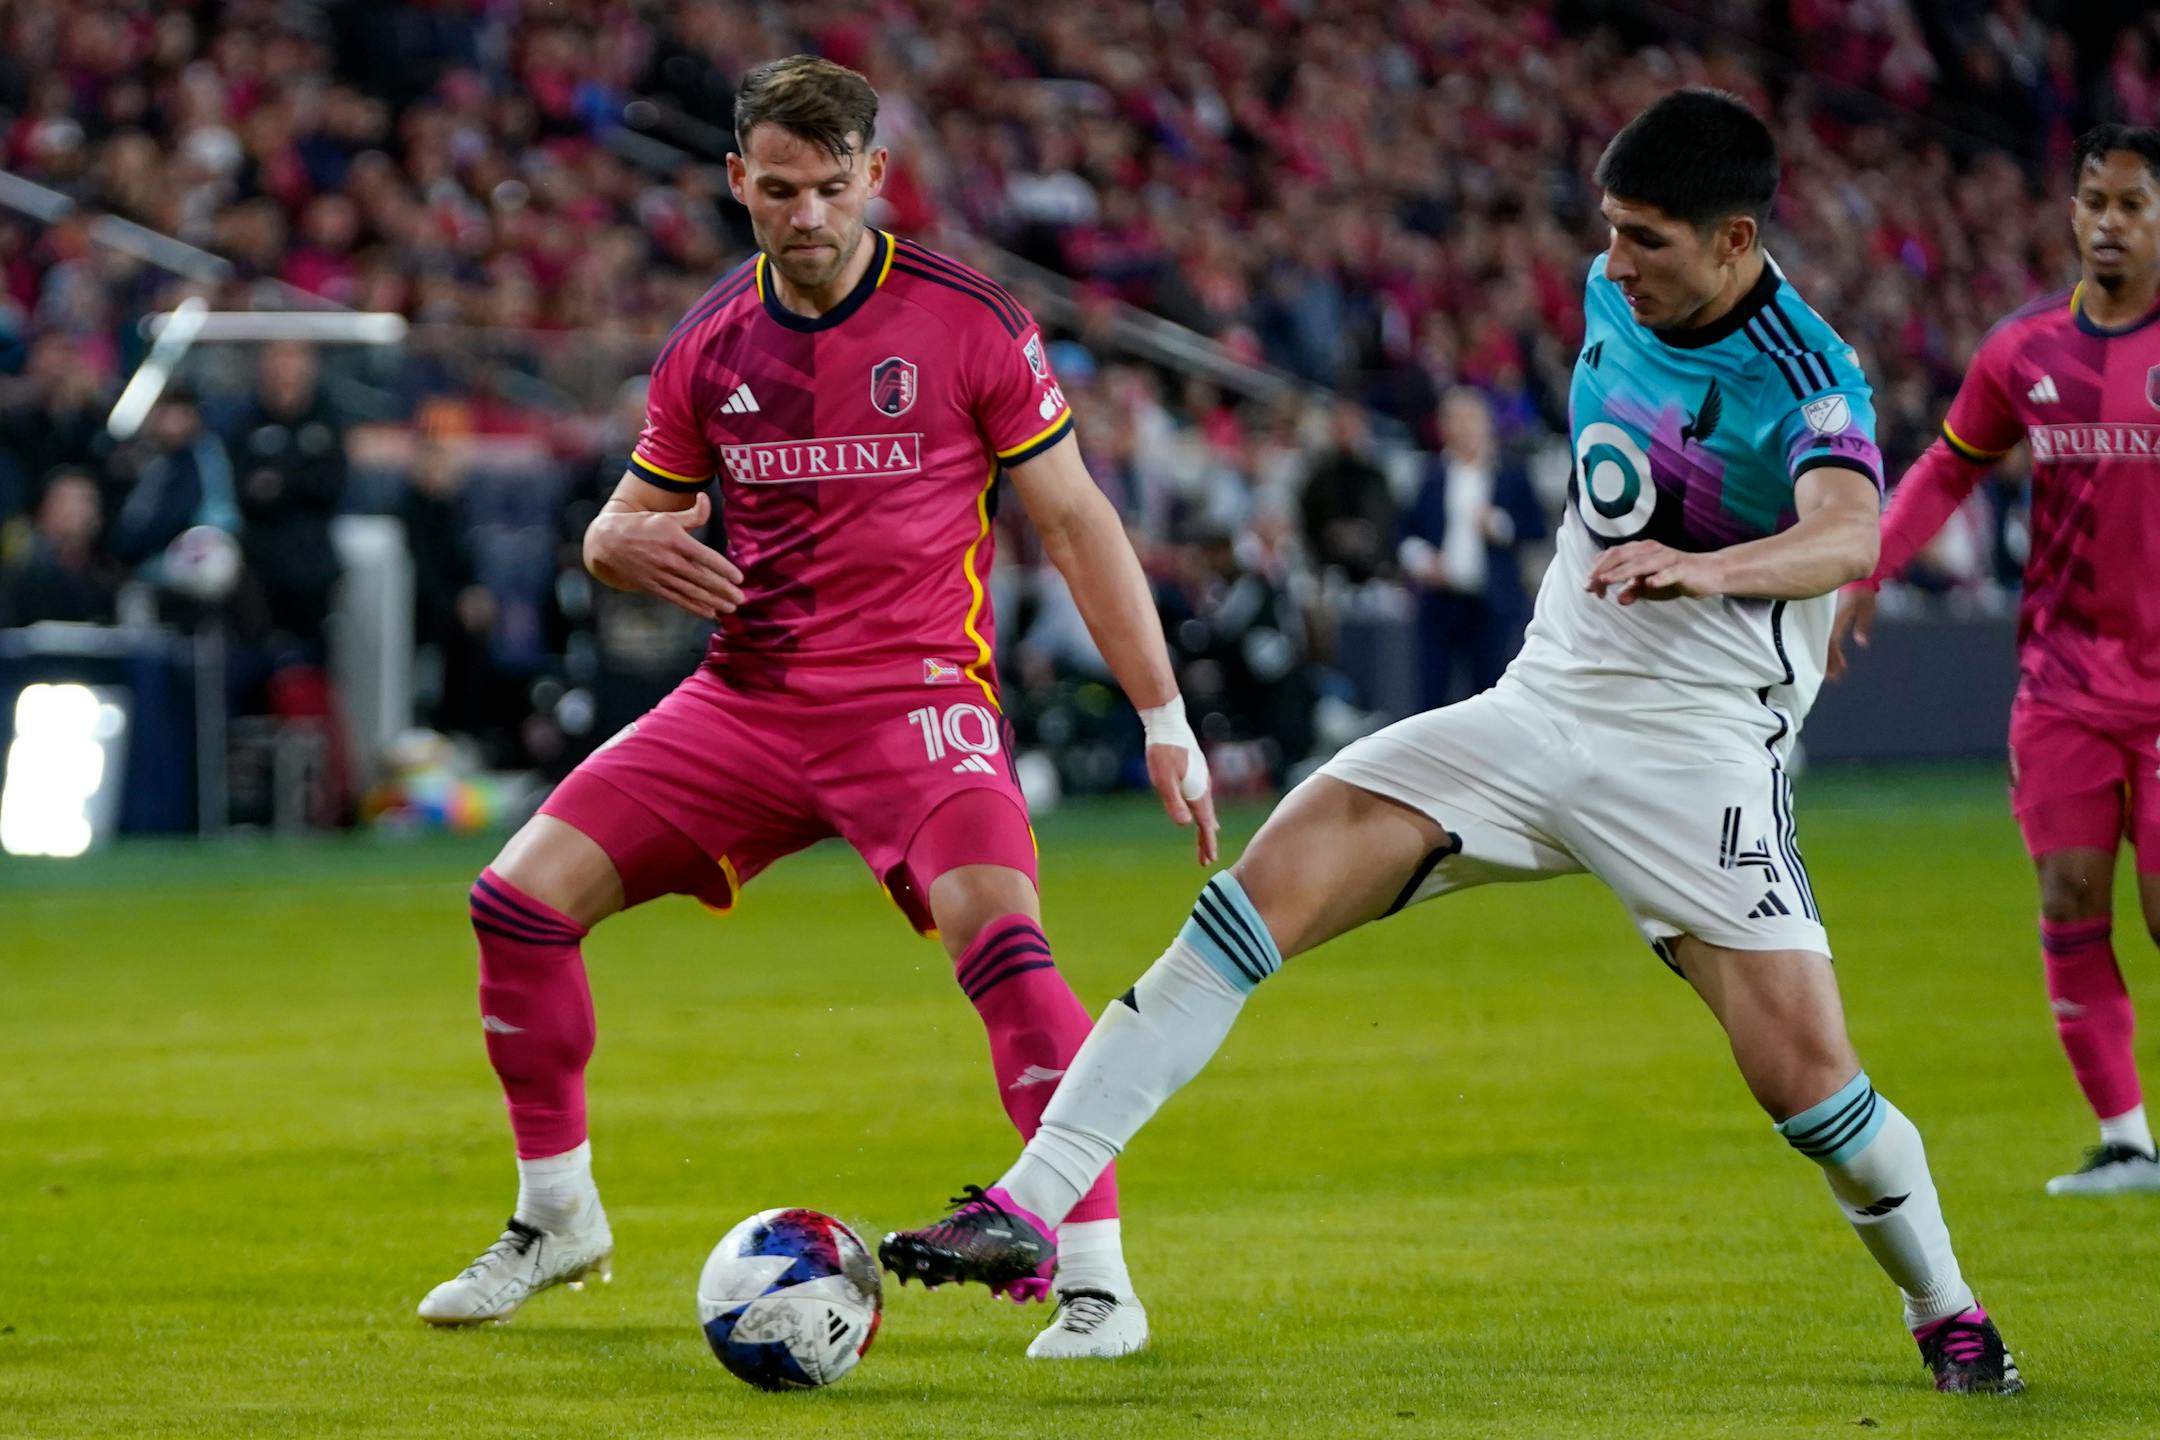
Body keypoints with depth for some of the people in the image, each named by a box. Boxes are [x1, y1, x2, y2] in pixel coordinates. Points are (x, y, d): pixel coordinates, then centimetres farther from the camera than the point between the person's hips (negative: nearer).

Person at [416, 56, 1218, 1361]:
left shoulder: (968, 323, -6)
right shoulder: (712, 345, 6)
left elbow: (1075, 520, -2)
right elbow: (623, 525, 16)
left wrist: (1165, 718, -6)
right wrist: (627, 544, -10)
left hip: (918, 701, -5)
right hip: (747, 701, 5)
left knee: (999, 935, -30)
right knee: (520, 896, -4)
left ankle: (1096, 1276, -23)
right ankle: (557, 1216, 16)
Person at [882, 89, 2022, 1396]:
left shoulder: (1805, 382, -18)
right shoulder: (1617, 300, 4)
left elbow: (1850, 537, -40)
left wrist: (1711, 568, -57)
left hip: (1698, 750, -6)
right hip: (1542, 707, 6)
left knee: (1802, 1068, -16)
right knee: (1273, 879, -13)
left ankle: (1949, 1314, 15)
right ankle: (1028, 1212, -19)